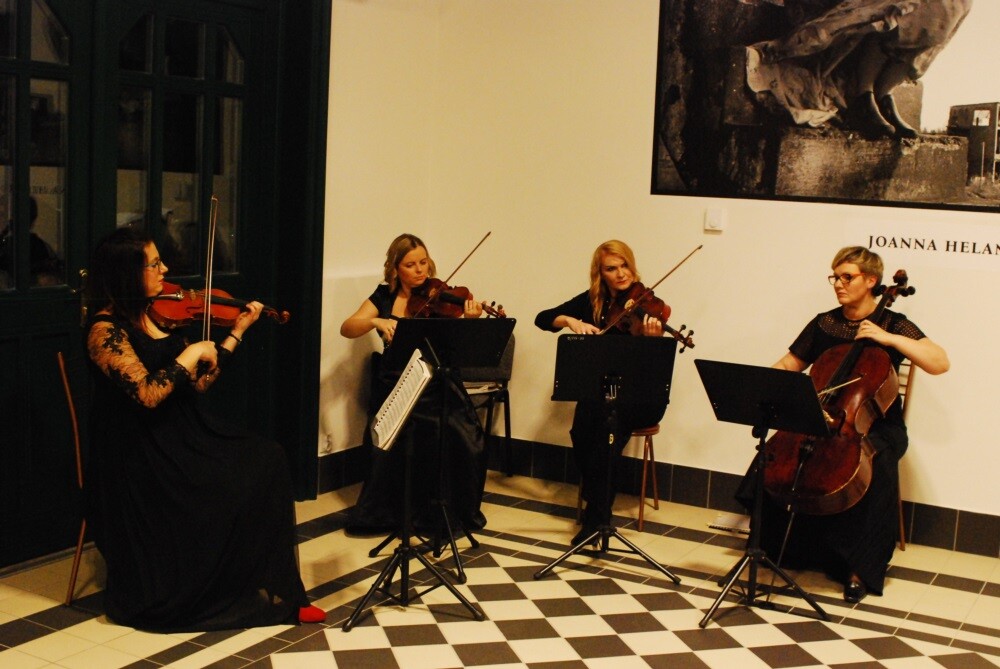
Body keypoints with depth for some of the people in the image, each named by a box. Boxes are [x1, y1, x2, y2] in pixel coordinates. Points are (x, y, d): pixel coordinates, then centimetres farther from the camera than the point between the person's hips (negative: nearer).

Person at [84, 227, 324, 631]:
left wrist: (237, 331, 13)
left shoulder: (152, 316, 12)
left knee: (267, 460, -13)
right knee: (231, 492, -21)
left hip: (180, 437, 8)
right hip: (141, 457, -7)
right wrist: (191, 354, -14)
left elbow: (197, 384, 13)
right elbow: (147, 394, -25)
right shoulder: (106, 329, -13)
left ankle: (275, 591, -11)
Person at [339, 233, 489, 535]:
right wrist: (376, 321, -22)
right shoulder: (384, 296, 7)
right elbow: (347, 328, -3)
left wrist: (469, 322, -30)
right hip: (394, 384, 1)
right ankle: (381, 513, 2)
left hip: (436, 383, -1)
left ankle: (459, 511, 2)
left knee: (464, 441, -21)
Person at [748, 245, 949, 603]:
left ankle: (862, 569, -20)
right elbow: (789, 364, 16)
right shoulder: (823, 324, 9)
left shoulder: (892, 324, -2)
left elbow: (940, 363, -15)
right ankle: (782, 545, -6)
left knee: (876, 466, -35)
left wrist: (888, 338, -23)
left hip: (877, 425, -3)